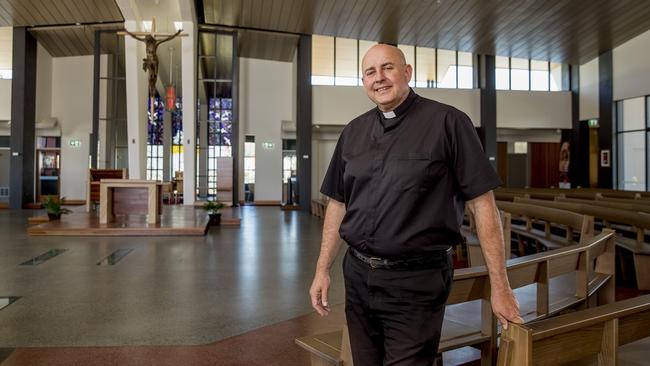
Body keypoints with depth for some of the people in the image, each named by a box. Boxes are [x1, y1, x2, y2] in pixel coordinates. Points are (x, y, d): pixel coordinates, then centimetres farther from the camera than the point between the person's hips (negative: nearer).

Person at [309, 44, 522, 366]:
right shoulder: (353, 133, 8)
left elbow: (482, 204, -9)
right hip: (358, 276, 6)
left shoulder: (447, 123, -8)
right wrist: (322, 270, 9)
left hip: (416, 281, -5)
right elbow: (338, 204, 12)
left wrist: (500, 286, -9)